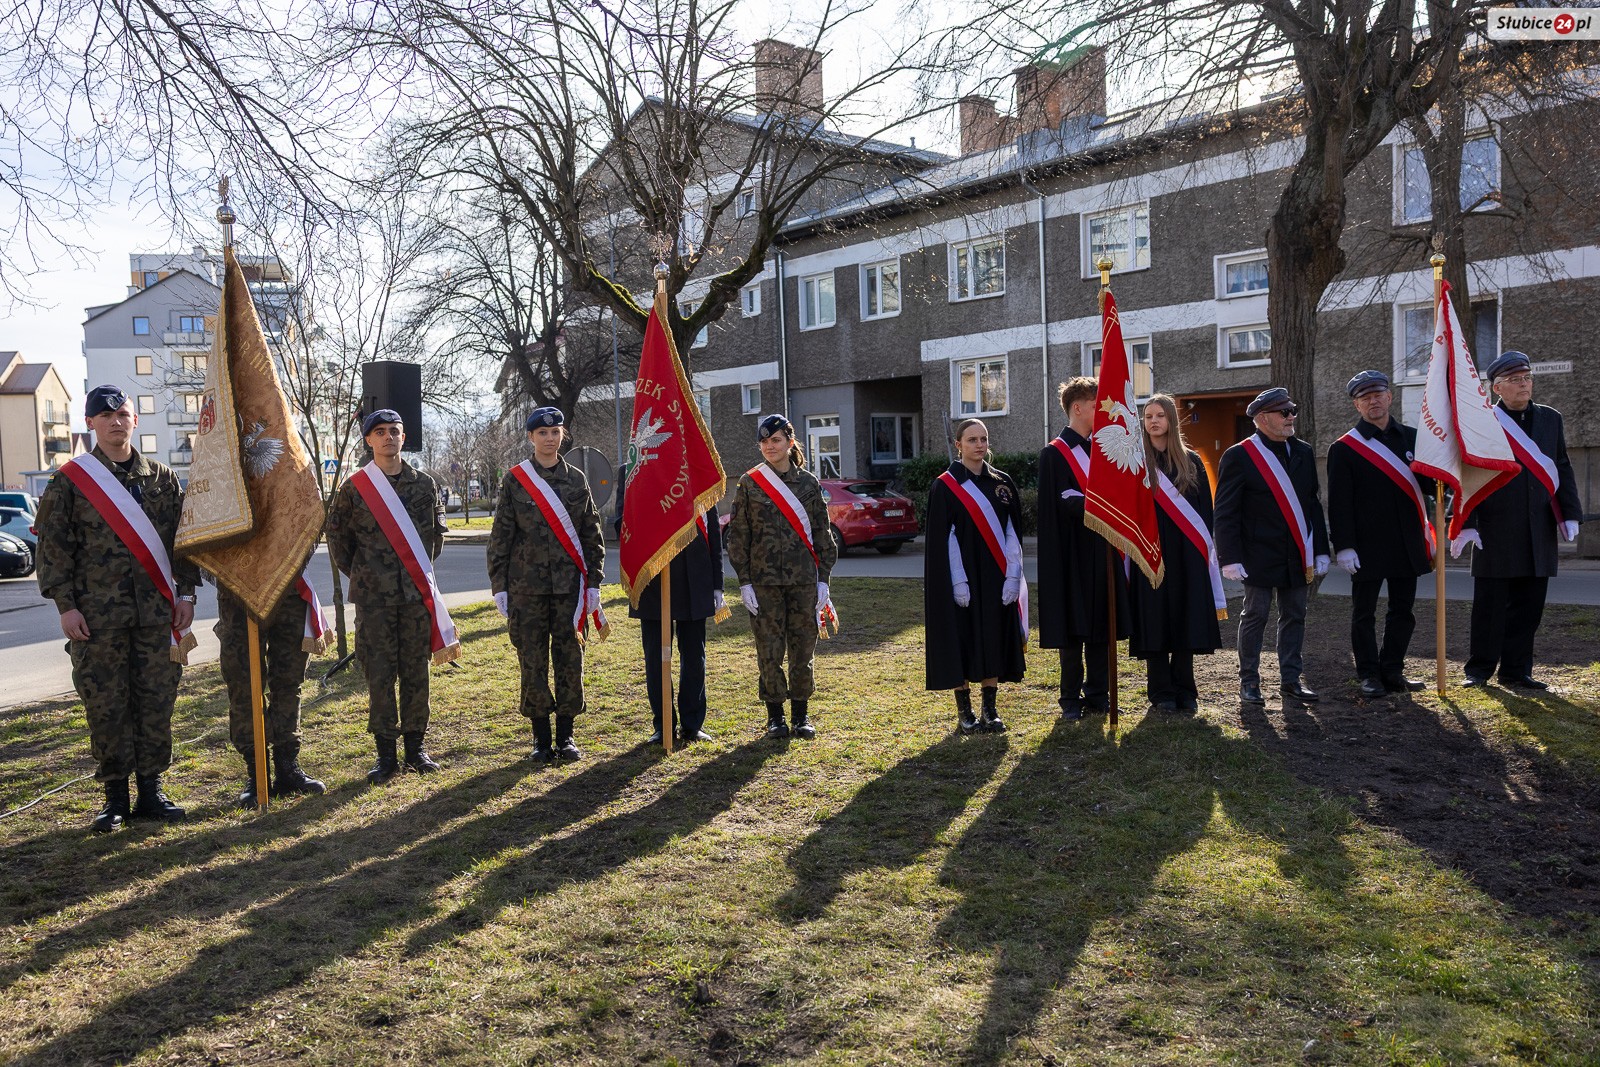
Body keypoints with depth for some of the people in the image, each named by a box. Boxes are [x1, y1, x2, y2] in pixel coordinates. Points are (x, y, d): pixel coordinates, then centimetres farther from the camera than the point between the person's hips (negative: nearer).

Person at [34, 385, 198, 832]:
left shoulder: (161, 478, 9)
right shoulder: (70, 481, 1)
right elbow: (53, 547, 0)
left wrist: (185, 593, 6)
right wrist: (65, 605, -6)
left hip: (157, 612, 2)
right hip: (97, 616, -2)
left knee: (157, 703, 5)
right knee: (106, 707, 2)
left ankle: (151, 791, 16)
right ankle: (115, 798, 13)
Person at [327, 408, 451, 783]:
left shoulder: (424, 484, 6)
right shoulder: (354, 487, 0)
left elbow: (437, 531, 17)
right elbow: (337, 535, 10)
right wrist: (358, 574, 11)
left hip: (417, 593, 2)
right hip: (373, 597, -1)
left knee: (416, 671, 6)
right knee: (379, 674, 0)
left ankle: (416, 747, 16)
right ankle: (386, 754, 9)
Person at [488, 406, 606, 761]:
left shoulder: (577, 479, 7)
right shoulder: (514, 480, 2)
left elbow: (593, 535, 9)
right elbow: (500, 536, 2)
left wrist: (593, 582, 3)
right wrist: (499, 586, -3)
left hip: (570, 586, 1)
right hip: (527, 586, -1)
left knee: (569, 659, 4)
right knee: (533, 662, 3)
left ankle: (566, 736, 16)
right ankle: (541, 738, 14)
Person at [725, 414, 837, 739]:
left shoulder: (809, 483, 5)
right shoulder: (749, 483, 1)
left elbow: (822, 533, 8)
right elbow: (738, 535, 1)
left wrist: (823, 579, 2)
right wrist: (744, 582, -5)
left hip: (804, 579, 1)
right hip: (764, 581, -1)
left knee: (803, 648, 6)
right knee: (769, 650, 3)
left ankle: (801, 714, 19)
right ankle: (775, 716, 16)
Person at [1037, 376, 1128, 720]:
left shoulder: (1099, 451, 15)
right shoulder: (1055, 454, -5)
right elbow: (1065, 502, -15)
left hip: (1103, 552, 6)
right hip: (1074, 555, -6)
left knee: (1102, 626, 7)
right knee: (1074, 628, 0)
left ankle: (1097, 692, 16)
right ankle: (1071, 699, 9)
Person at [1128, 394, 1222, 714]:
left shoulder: (1191, 462, 9)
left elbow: (1204, 512, 9)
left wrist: (1205, 550, 2)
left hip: (1186, 555, 2)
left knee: (1185, 622, 3)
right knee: (1155, 622, 0)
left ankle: (1184, 691, 13)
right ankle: (1161, 693, 9)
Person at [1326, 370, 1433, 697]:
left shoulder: (1412, 438, 9)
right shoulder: (1344, 448, -3)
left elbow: (1428, 481, 16)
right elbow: (1339, 503, -7)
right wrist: (1344, 547, -13)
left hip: (1407, 544, 4)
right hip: (1367, 546, -4)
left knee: (1403, 610, 11)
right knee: (1364, 614, 3)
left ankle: (1393, 670, 22)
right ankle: (1369, 675, 13)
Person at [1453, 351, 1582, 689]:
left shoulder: (1551, 419, 13)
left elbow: (1563, 469, 14)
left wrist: (1569, 514, 5)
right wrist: (1466, 523, -10)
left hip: (1540, 533, 4)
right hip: (1496, 532, -4)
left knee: (1528, 605, 8)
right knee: (1490, 605, 1)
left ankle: (1516, 670, 17)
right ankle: (1479, 670, 12)